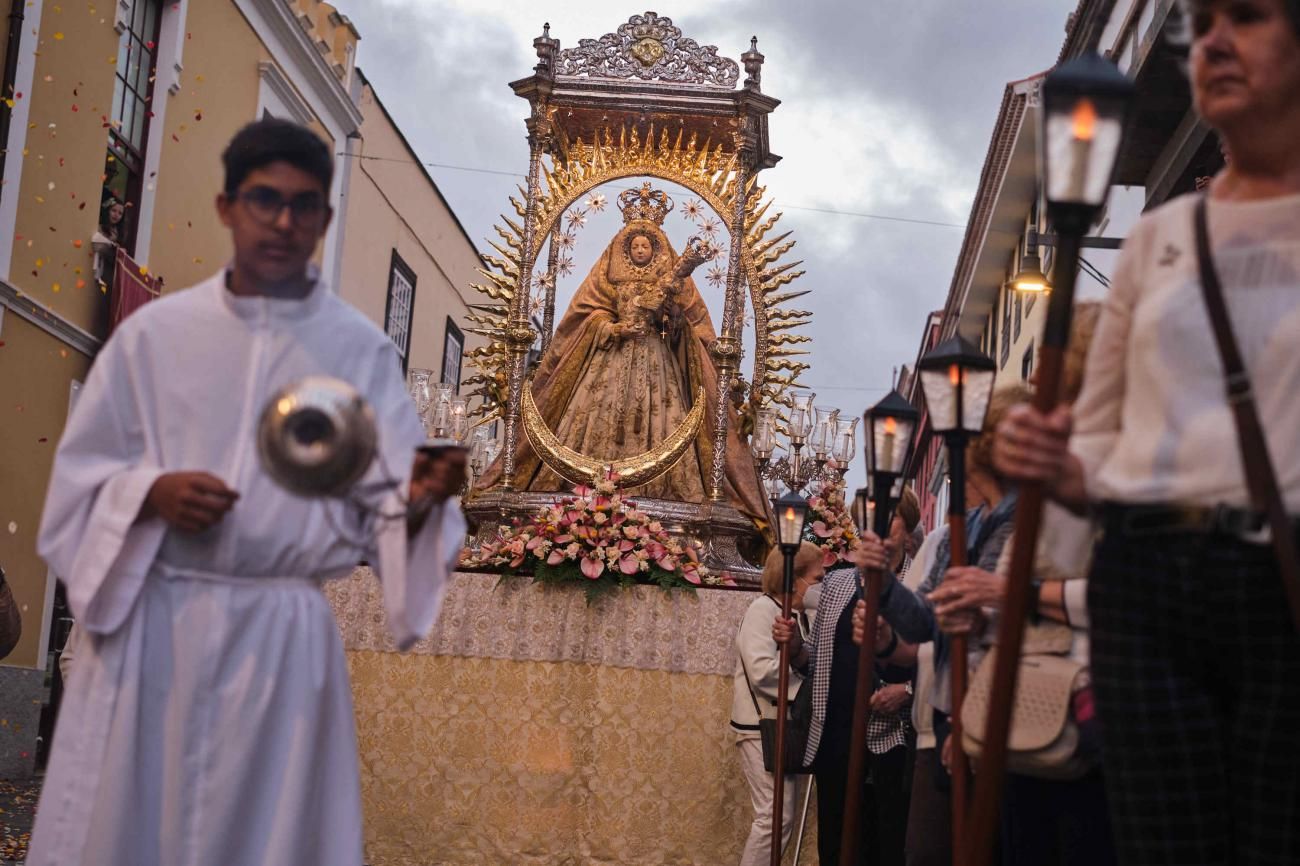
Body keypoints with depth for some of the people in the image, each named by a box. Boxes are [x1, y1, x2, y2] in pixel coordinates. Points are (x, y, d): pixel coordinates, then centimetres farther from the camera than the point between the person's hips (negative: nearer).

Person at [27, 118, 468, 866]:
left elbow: (386, 501, -2)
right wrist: (150, 493, -14)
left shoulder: (360, 349, 2)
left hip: (283, 635, 0)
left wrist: (421, 495, -25)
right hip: (148, 624, 1)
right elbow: (80, 476, 6)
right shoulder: (156, 332, 3)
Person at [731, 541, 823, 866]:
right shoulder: (763, 609, -11)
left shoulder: (799, 616, 13)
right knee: (776, 815, -12)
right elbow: (762, 670, -22)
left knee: (783, 815, 11)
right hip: (762, 726, -9)